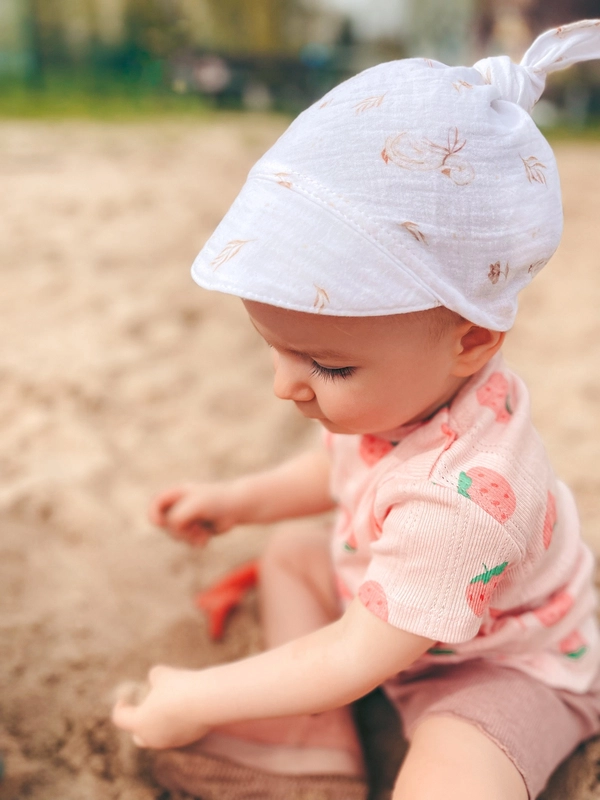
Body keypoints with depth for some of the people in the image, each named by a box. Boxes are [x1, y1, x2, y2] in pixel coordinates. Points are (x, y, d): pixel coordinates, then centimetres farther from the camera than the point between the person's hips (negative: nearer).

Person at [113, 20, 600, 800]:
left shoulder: (462, 496, -41)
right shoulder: (400, 388, -15)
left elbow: (355, 660, -31)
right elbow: (341, 466, 9)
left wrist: (198, 700, -23)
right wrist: (242, 498, 1)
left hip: (503, 668, -8)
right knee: (292, 552, 8)